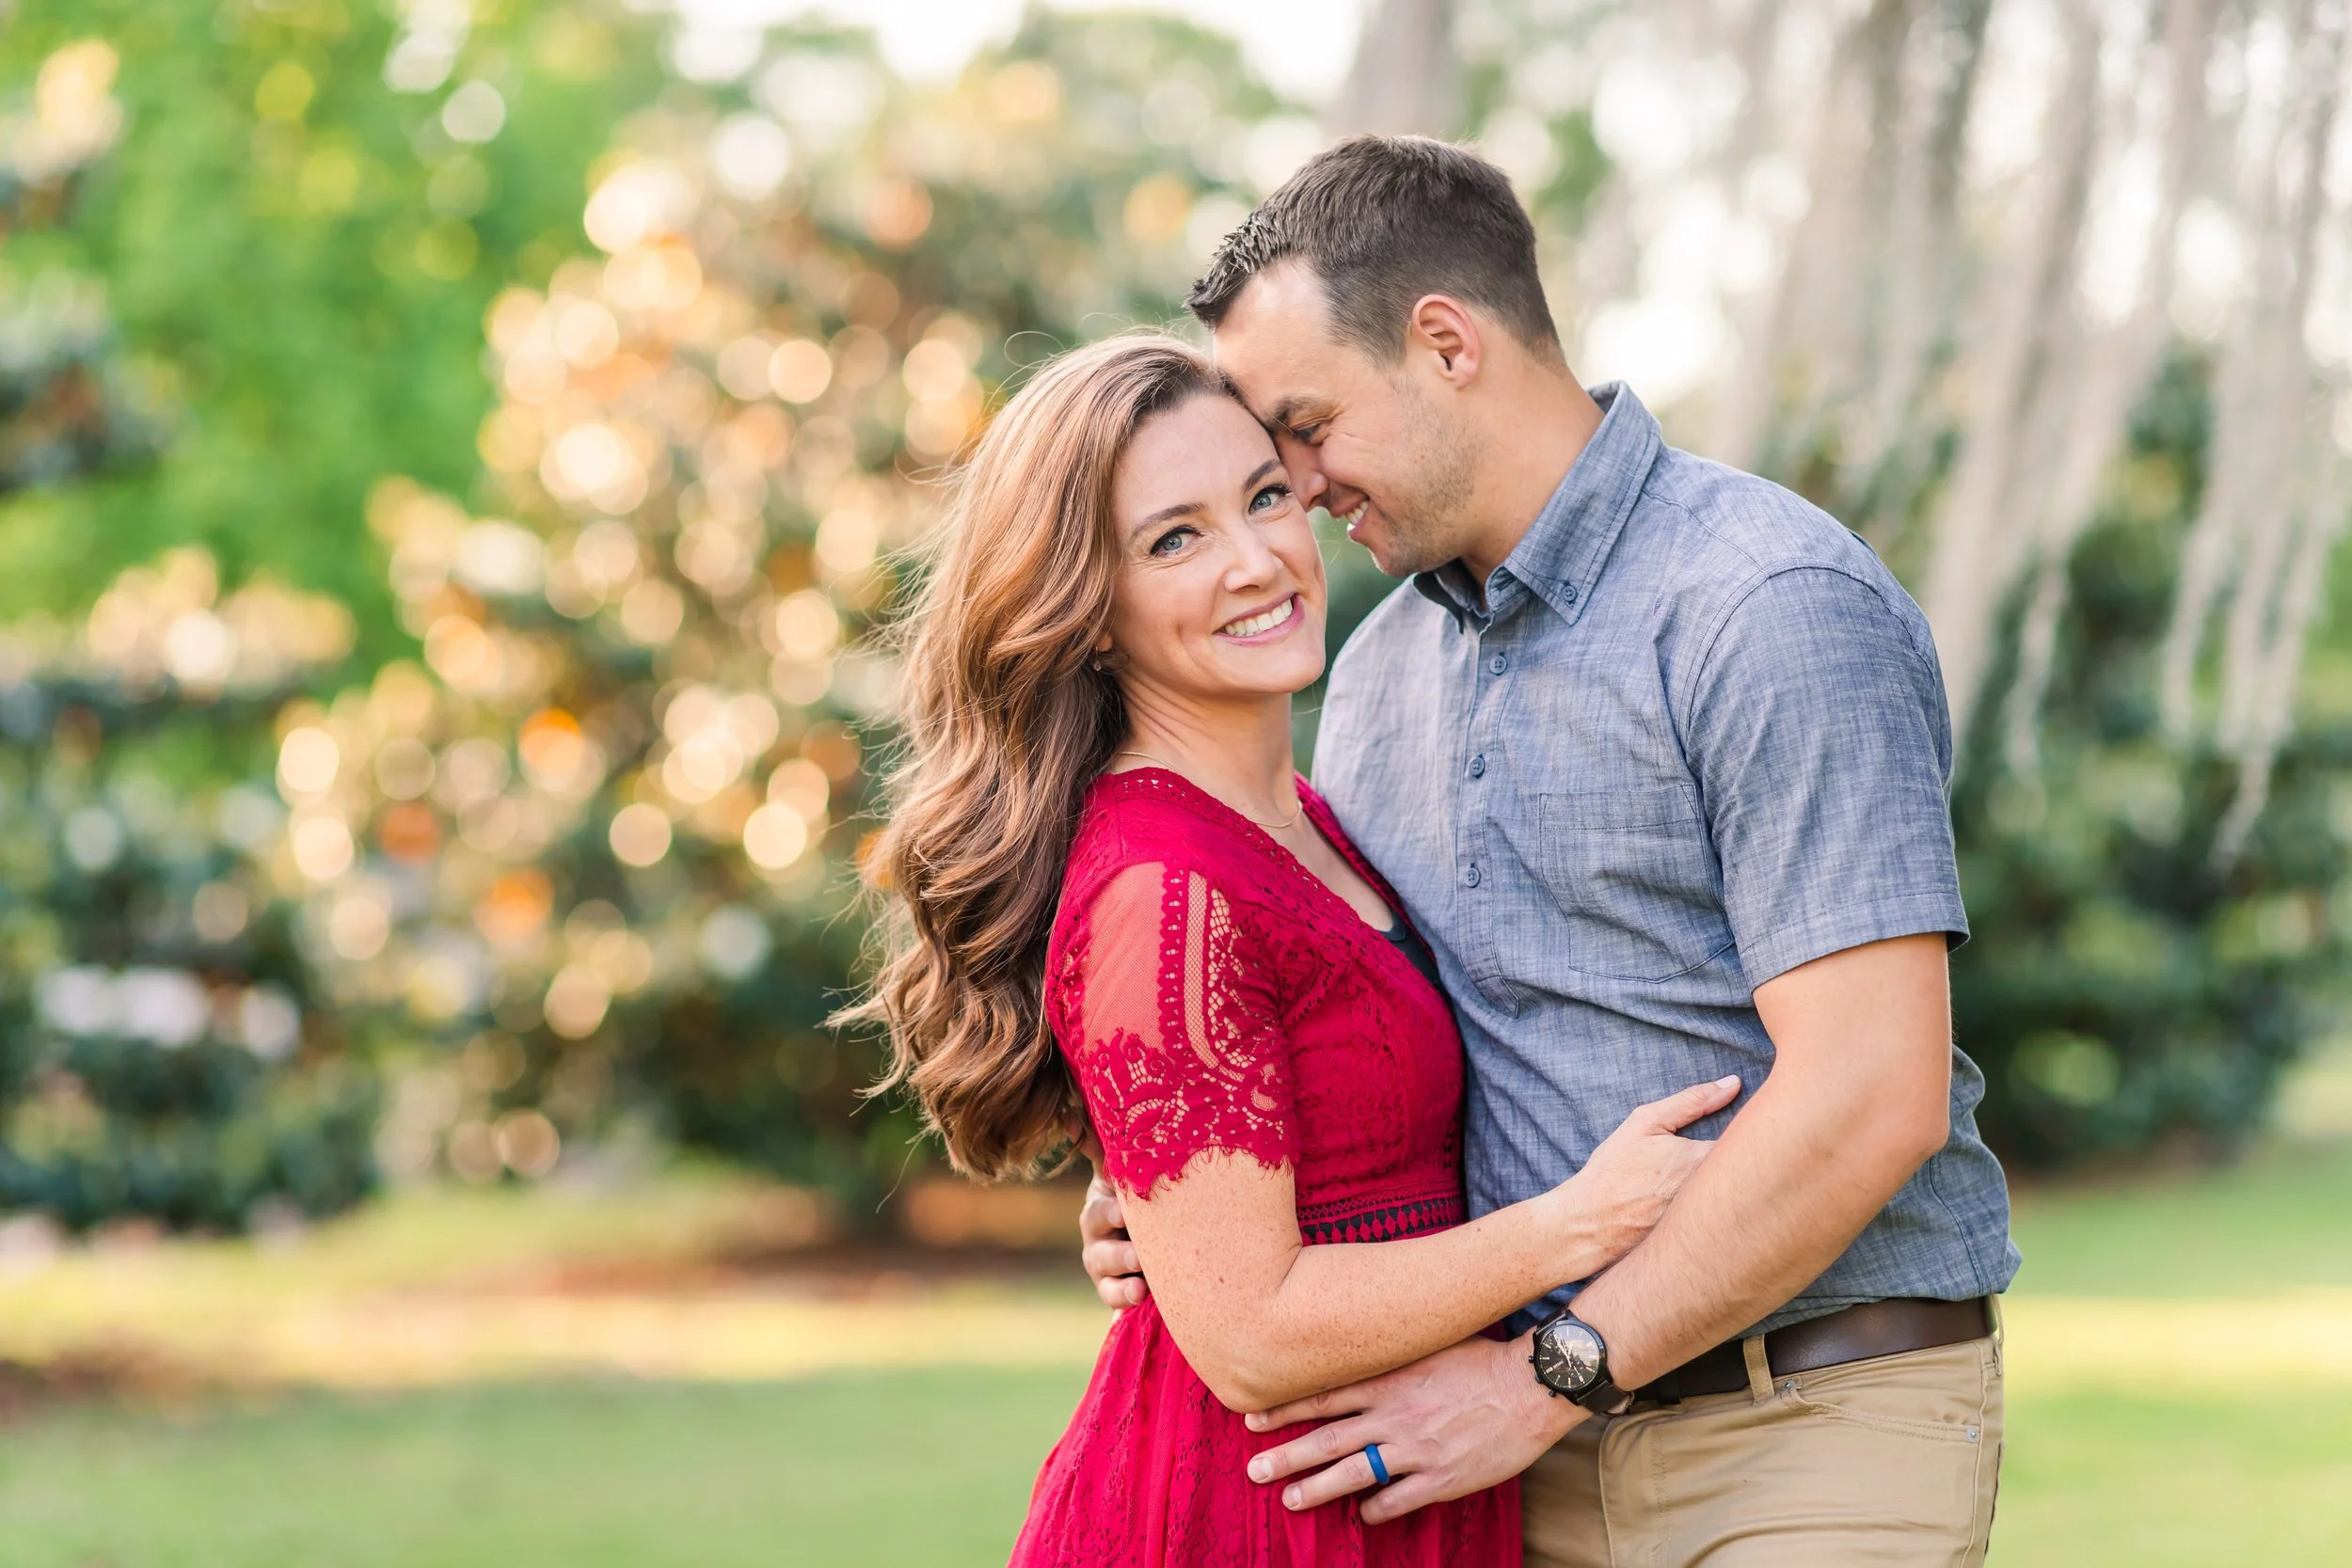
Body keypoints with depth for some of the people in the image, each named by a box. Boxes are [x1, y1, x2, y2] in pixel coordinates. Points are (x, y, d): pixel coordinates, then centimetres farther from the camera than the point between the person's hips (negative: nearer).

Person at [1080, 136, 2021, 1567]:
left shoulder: (1773, 607, -13)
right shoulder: (1379, 669, 12)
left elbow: (1870, 1097, -20)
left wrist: (1545, 1375, -17)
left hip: (1815, 1423, -6)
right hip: (1552, 1446, 7)